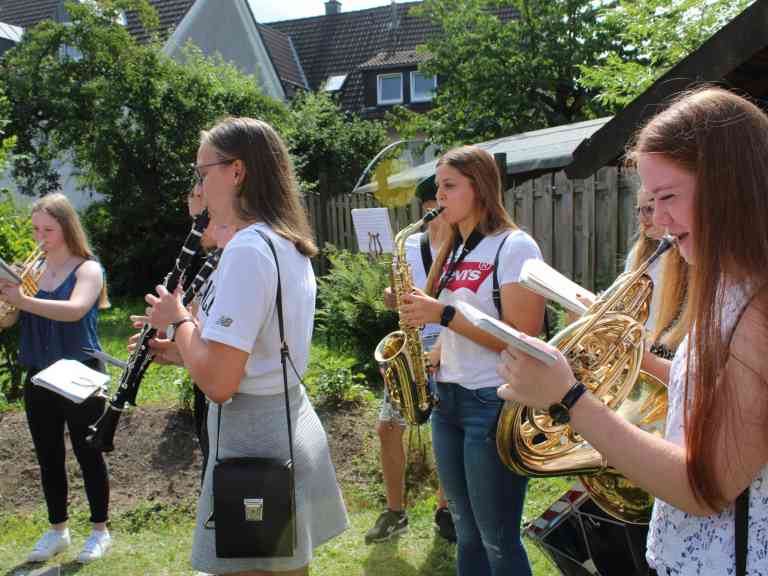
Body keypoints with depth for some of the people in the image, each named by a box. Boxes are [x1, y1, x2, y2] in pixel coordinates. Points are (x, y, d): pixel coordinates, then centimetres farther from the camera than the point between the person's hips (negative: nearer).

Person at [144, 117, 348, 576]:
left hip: (253, 441, -9)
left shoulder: (248, 249, -21)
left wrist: (178, 319, -8)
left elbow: (217, 382, -24)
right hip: (289, 424, 9)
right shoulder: (290, 245, 8)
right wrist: (180, 344, 12)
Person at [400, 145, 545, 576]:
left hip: (496, 403, -7)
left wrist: (442, 314, -21)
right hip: (448, 398, 8)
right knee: (468, 534, 18)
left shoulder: (515, 246, -11)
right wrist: (432, 360, 2)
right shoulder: (455, 251, 13)